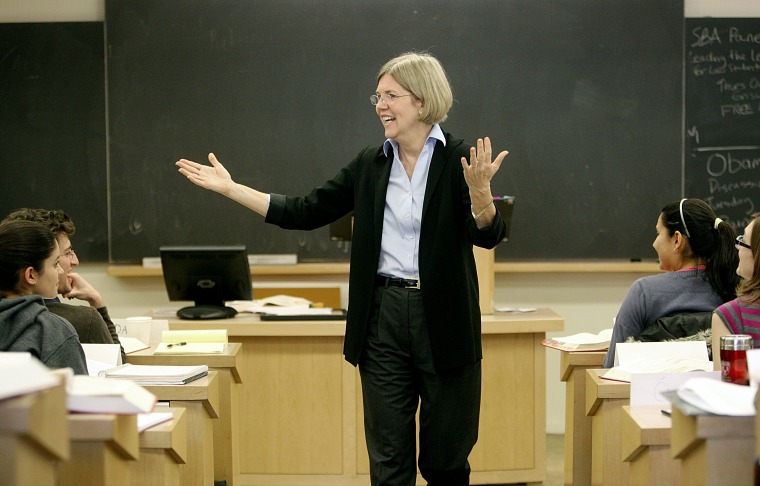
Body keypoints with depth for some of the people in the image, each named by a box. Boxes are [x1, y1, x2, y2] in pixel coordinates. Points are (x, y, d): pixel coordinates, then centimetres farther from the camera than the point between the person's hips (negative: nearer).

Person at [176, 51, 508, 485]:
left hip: (443, 319, -3)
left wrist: (479, 189, -32)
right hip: (383, 317, 3)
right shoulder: (370, 164, 7)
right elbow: (305, 213, 9)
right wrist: (230, 188, 7)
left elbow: (488, 236, -12)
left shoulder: (460, 160, -5)